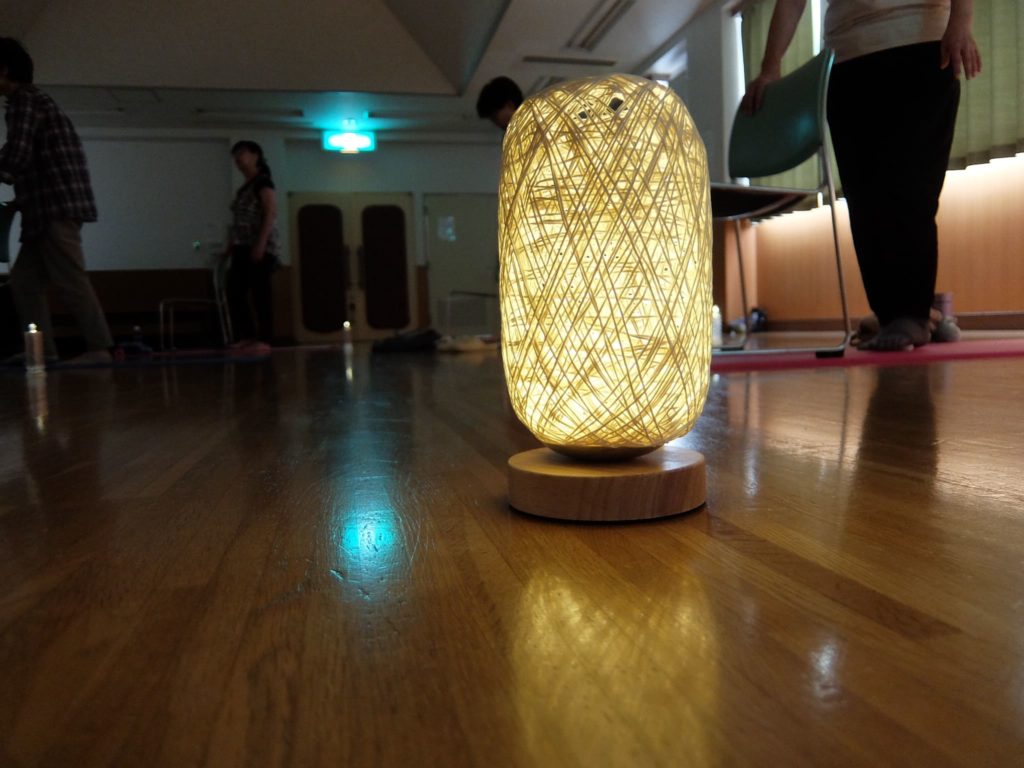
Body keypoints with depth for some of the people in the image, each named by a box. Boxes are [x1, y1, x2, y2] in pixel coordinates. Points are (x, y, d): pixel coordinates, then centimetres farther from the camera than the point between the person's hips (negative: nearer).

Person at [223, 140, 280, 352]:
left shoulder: (263, 182, -3)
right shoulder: (244, 188, 22)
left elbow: (271, 213, -13)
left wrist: (261, 244, -21)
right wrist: (231, 247, 19)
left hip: (260, 247, -9)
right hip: (243, 247, 9)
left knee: (261, 294, -8)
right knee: (234, 292, 4)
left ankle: (263, 340, -5)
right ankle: (247, 336, 10)